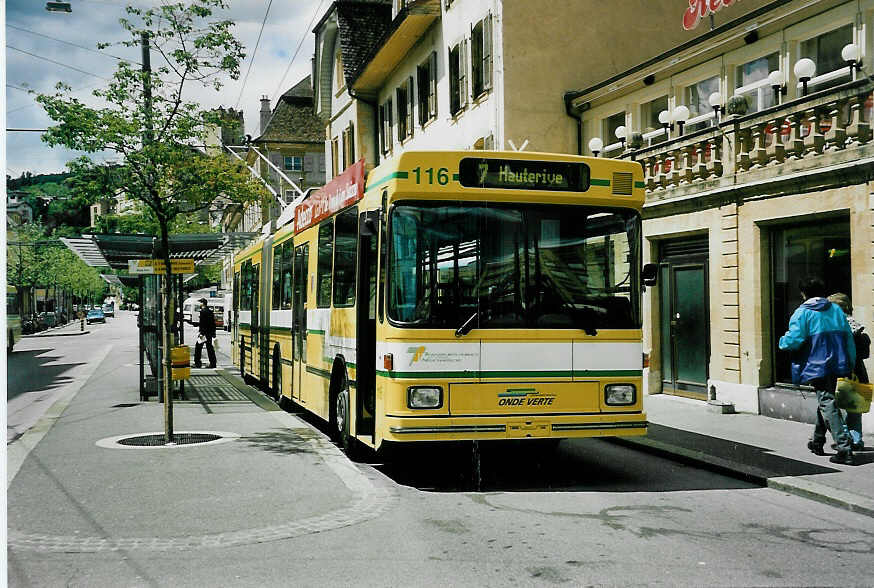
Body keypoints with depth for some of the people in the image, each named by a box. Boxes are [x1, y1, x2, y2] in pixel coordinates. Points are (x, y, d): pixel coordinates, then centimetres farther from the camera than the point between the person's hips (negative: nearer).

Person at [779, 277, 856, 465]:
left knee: (827, 404, -8)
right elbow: (849, 338, 10)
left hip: (816, 366, -7)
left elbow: (794, 340, -17)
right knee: (825, 401, 21)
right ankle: (817, 442, 35)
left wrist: (782, 342, 6)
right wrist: (850, 365, 16)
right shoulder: (836, 310, 11)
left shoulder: (802, 312, -8)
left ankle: (844, 449, -17)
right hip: (836, 365, 7)